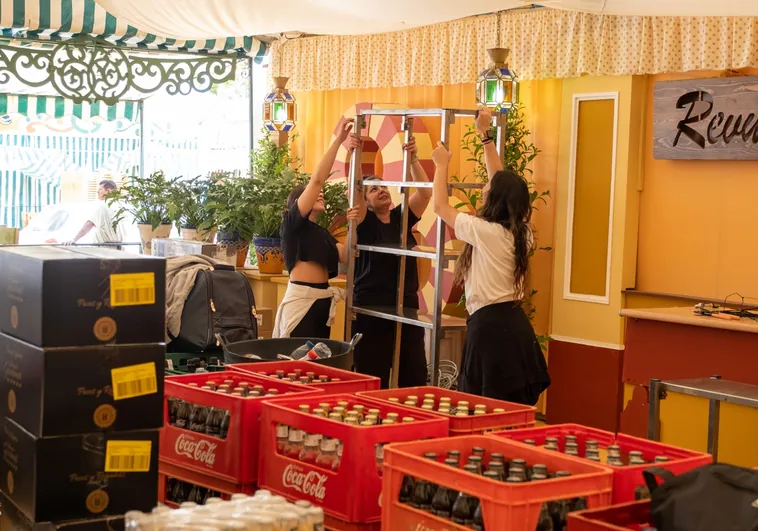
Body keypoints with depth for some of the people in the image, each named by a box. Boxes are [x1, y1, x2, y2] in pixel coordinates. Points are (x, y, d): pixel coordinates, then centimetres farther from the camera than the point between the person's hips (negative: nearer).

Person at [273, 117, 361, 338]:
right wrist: (338, 140, -10)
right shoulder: (294, 222, -1)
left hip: (323, 299, 8)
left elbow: (345, 256, 6)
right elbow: (317, 179, -10)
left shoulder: (322, 232, 20)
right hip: (301, 299, -8)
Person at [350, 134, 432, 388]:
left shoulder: (402, 217, 8)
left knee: (415, 377, 6)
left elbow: (425, 192, -3)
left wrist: (413, 159, -12)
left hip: (407, 308, 4)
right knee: (374, 380, 1)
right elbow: (354, 190, -18)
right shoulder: (365, 223, -3)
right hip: (372, 310, -4)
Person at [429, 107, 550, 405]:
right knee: (516, 410, 10)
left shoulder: (485, 232, -13)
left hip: (490, 327, -8)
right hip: (515, 326, 8)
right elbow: (503, 183, 19)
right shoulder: (520, 232, 8)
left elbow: (440, 206, -1)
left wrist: (441, 164, 13)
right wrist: (486, 136, 24)